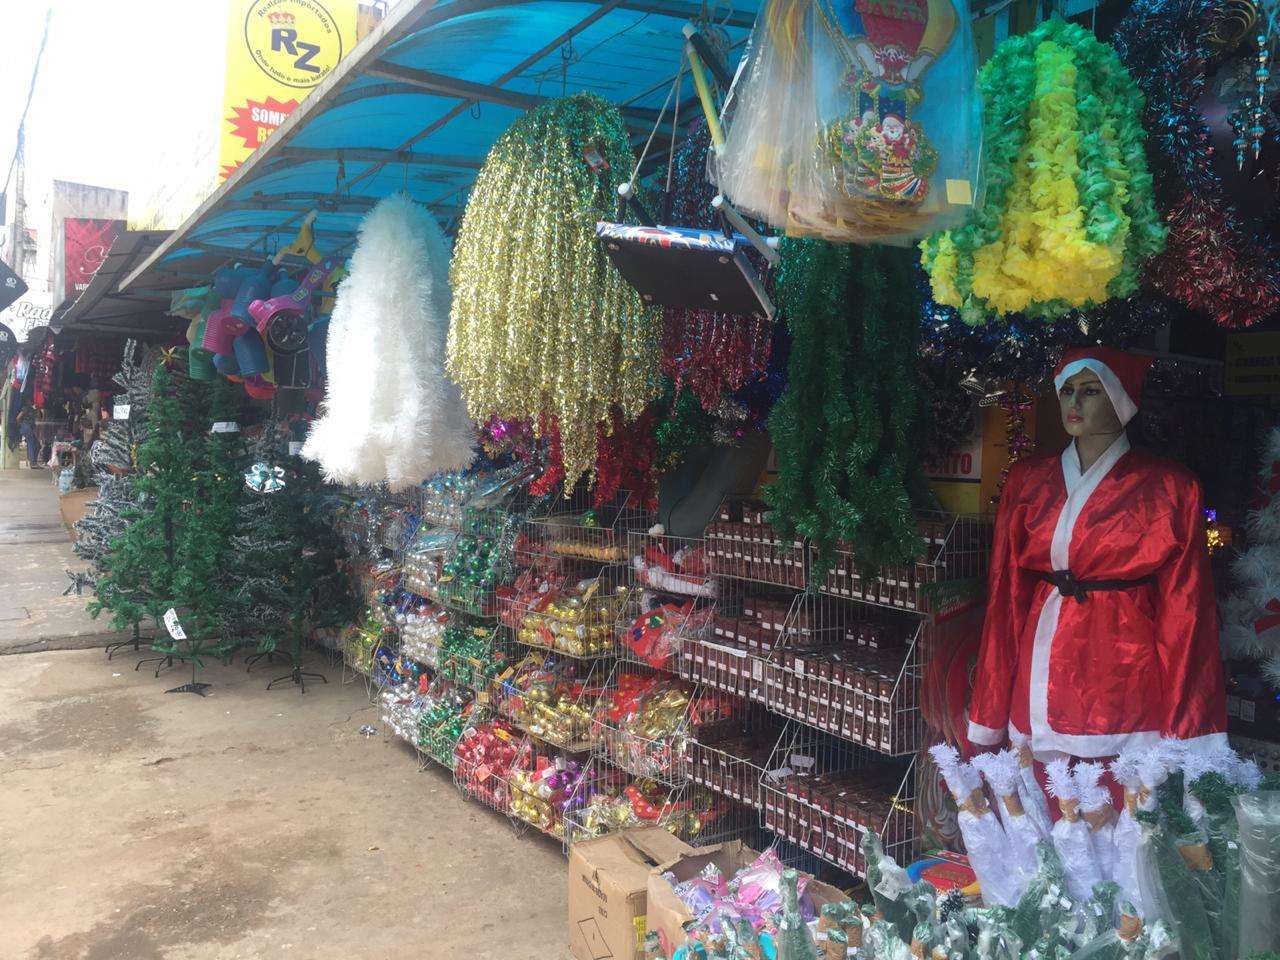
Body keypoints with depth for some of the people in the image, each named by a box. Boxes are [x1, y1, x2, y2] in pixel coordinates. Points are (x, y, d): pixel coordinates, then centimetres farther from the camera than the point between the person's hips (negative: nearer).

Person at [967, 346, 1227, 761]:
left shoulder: (1169, 489, 0)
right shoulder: (1027, 481, 7)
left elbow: (1183, 606, -1)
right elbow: (1006, 593, 7)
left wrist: (1187, 728, -6)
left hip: (1124, 666, -2)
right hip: (1040, 661, 2)